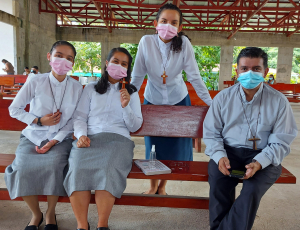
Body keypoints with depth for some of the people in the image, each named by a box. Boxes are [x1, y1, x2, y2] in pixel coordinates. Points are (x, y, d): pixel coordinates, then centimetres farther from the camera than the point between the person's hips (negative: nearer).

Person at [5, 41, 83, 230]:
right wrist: (39, 120, -10)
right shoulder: (36, 82, -3)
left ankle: (51, 213, -3)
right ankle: (36, 214, 2)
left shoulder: (76, 87, 0)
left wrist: (55, 141, -13)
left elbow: (75, 119, -2)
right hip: (33, 136, 1)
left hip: (60, 139, 0)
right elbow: (14, 109, 3)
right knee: (23, 166, -25)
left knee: (53, 164, -30)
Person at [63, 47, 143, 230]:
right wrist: (81, 135, -7)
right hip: (89, 139, 1)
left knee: (108, 171, -34)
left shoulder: (132, 93, 20)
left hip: (118, 139, -1)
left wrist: (126, 106, -5)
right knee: (78, 170, -31)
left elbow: (134, 127, 12)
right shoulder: (91, 88, 22)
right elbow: (80, 117, 13)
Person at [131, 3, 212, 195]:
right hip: (152, 100, 0)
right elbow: (137, 76, -13)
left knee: (174, 146, 8)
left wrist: (211, 103, -17)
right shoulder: (146, 42, -18)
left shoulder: (184, 43, -18)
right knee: (153, 147, 12)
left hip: (178, 100, 0)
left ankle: (162, 186, 33)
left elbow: (194, 76, -16)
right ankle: (153, 186, 37)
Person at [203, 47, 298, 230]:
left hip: (264, 156, 0)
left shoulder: (279, 101, -1)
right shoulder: (223, 98, 3)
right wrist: (219, 156, -15)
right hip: (229, 152, 1)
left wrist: (259, 163, -21)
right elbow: (211, 133, 4)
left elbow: (281, 141, -3)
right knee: (218, 185, -28)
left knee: (252, 191, -29)